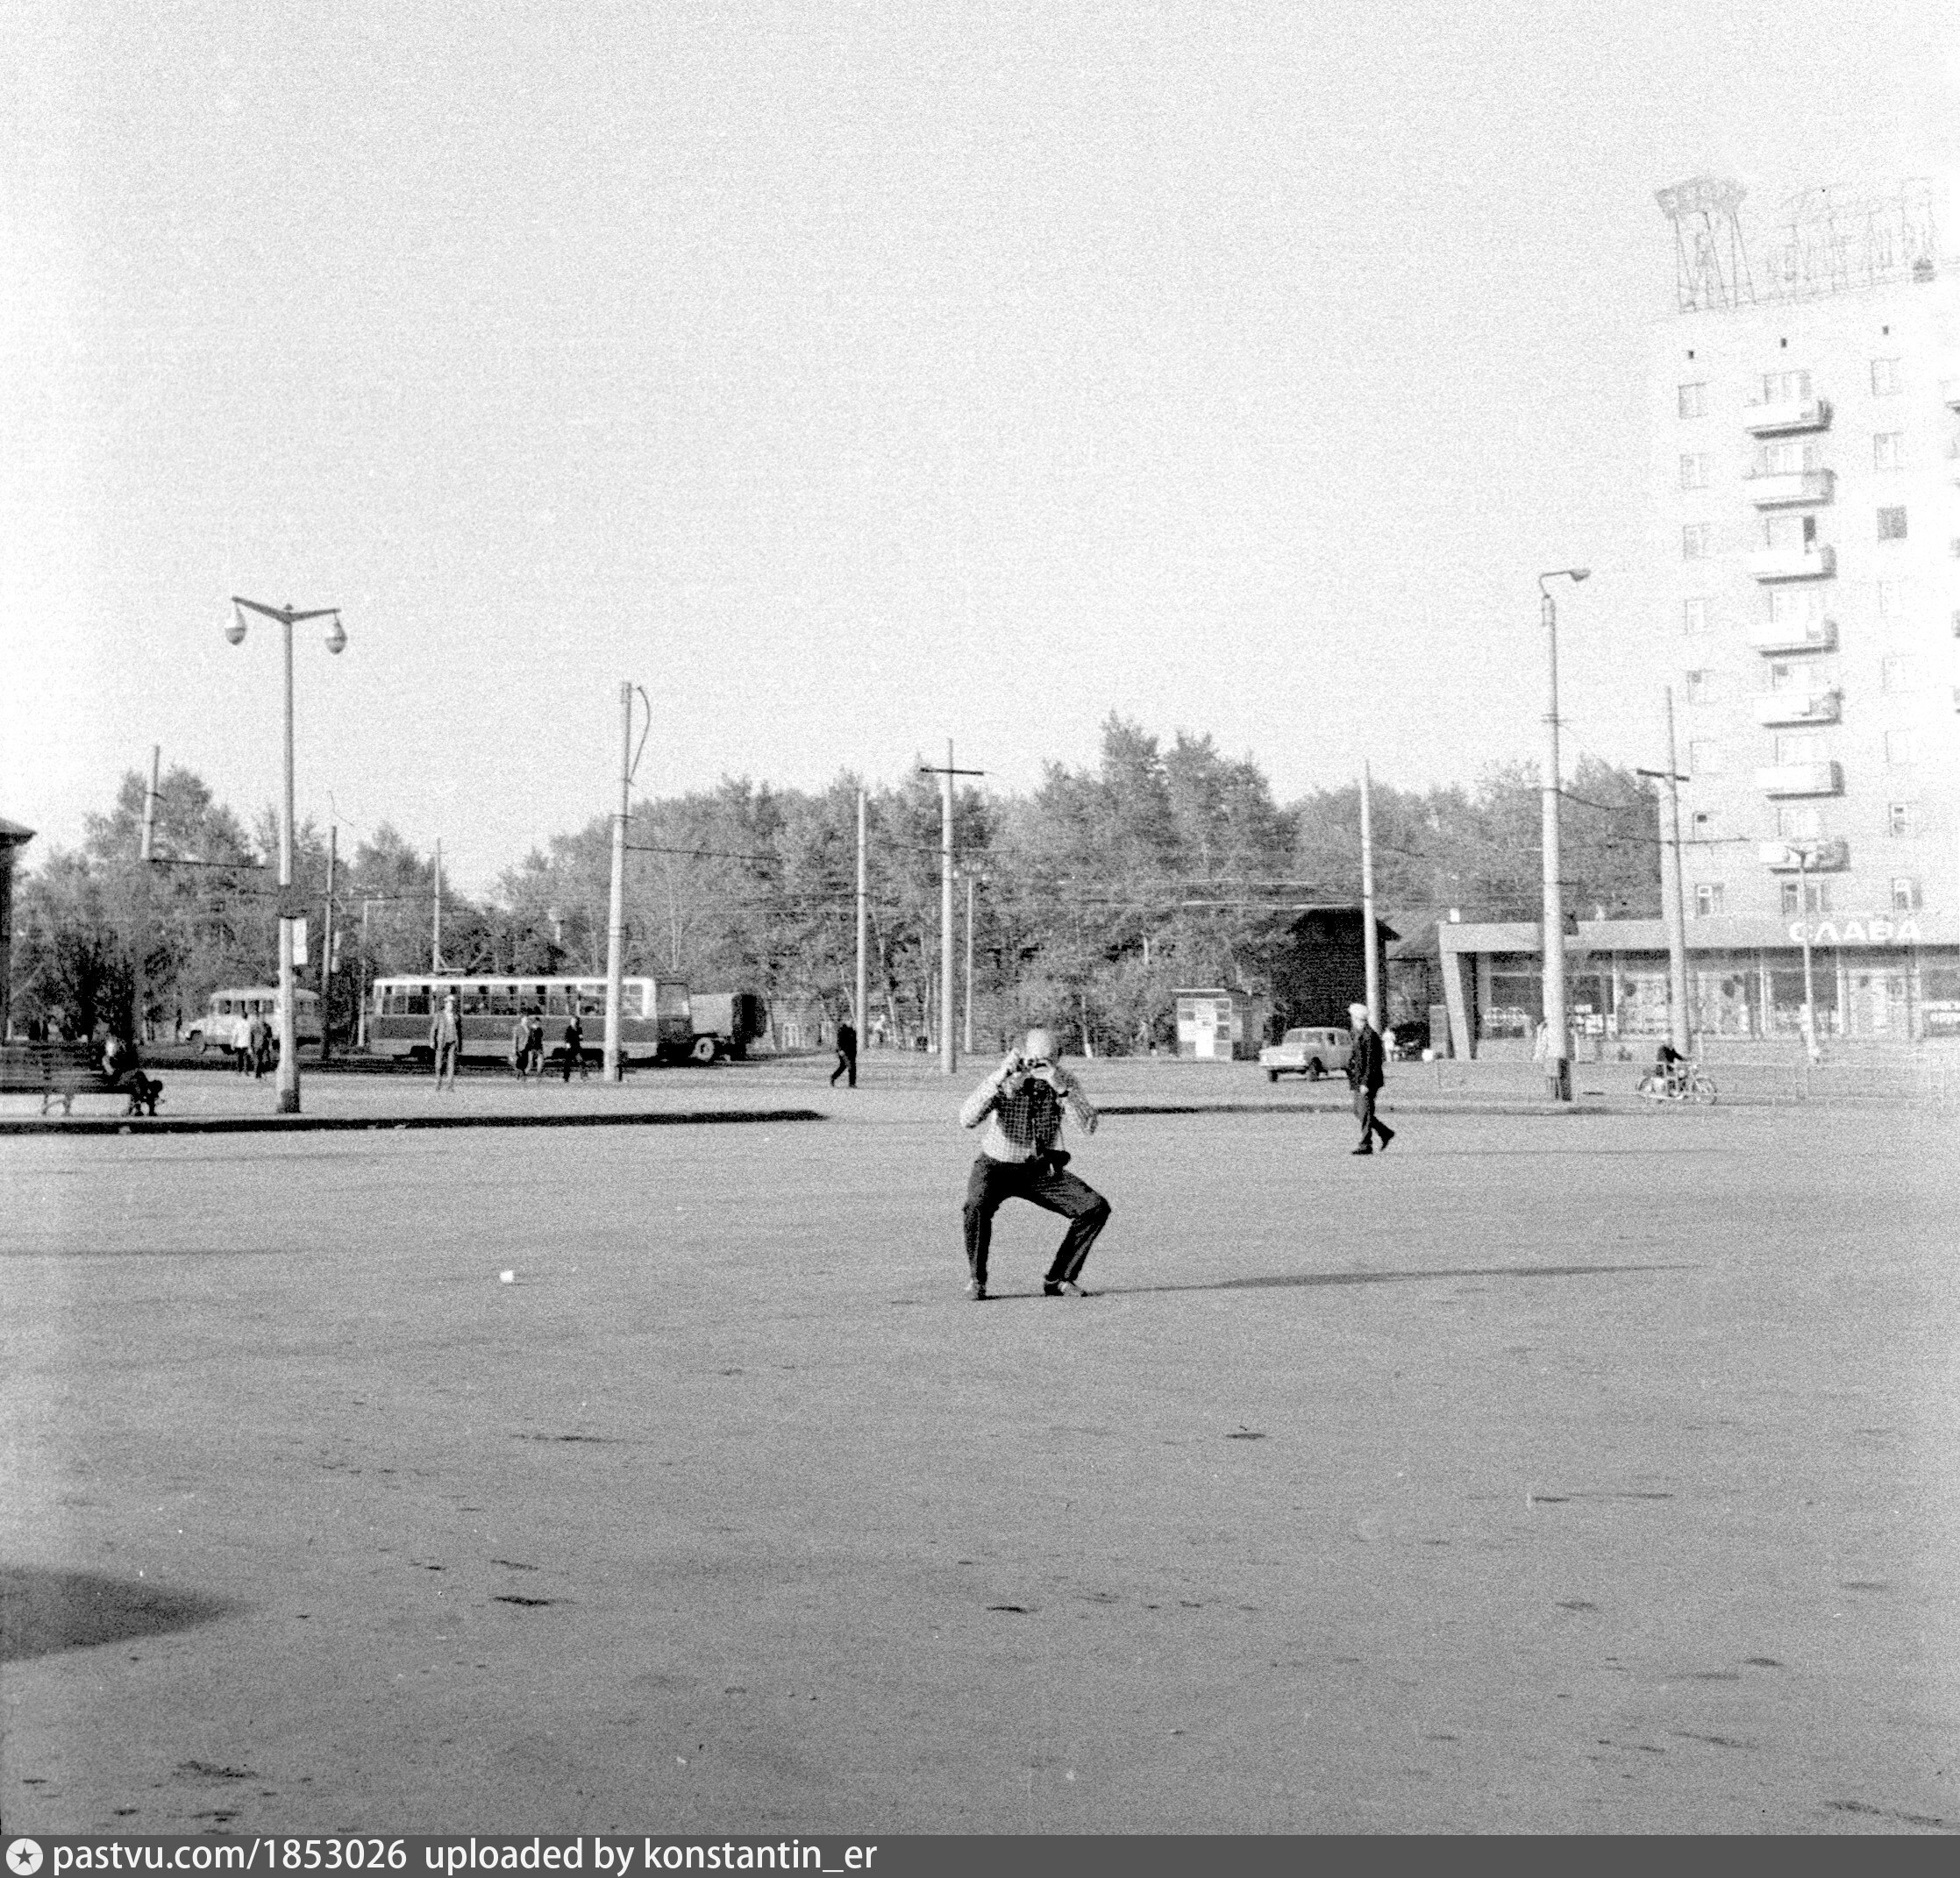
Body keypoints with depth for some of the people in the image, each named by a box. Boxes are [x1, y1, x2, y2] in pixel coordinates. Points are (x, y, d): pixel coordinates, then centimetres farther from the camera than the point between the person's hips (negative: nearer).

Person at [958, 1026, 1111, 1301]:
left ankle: (1058, 1279, -2)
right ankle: (976, 1279, -13)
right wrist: (1000, 1077, -42)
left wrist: (1060, 1087, -38)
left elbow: (1089, 1126, -25)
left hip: (1042, 1171, 3)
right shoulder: (1005, 1082, -19)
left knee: (1096, 1207, -15)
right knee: (978, 1206, -35)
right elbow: (967, 1120, -34)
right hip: (997, 1167, -3)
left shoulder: (1063, 1080, -11)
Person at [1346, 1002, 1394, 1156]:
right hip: (1359, 1081, 10)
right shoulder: (1359, 1035, 15)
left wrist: (1365, 1083, -23)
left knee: (1365, 1112, -8)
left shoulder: (1370, 1036, -16)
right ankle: (1386, 1133, 23)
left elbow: (1371, 1062, -20)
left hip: (1368, 1080, -10)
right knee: (1359, 1111, 13)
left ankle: (1366, 1145, -5)